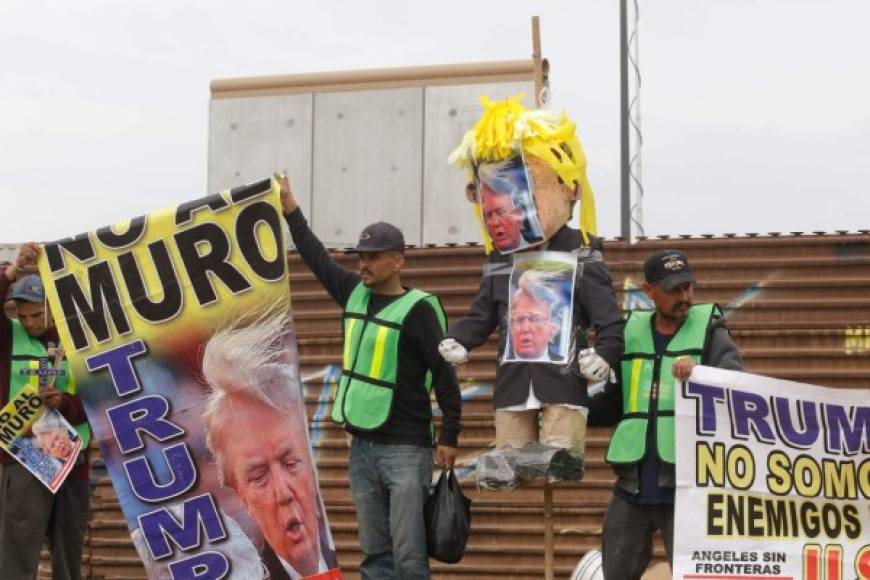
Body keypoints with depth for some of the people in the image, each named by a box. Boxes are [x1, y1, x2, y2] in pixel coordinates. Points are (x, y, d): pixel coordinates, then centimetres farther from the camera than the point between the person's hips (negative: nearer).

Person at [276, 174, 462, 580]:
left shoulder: (418, 308, -9)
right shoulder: (355, 293, 9)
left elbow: (444, 373, -10)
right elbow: (317, 258, 21)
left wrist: (449, 437, -13)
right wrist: (290, 208, 20)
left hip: (405, 450, -6)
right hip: (361, 445, 6)